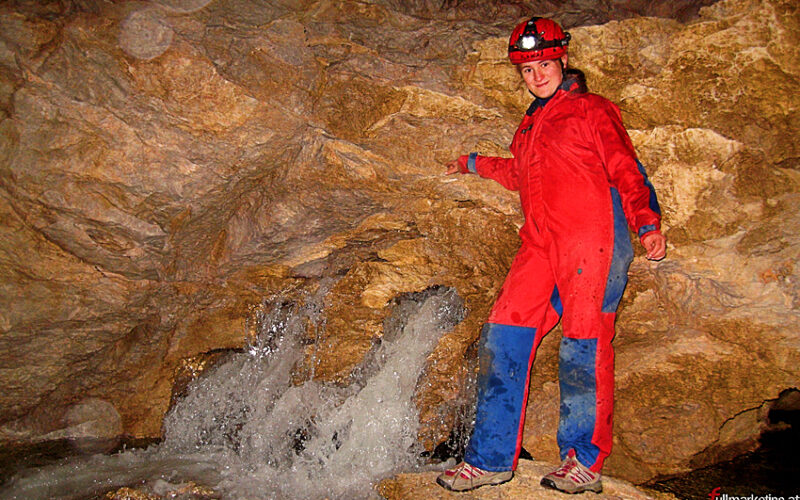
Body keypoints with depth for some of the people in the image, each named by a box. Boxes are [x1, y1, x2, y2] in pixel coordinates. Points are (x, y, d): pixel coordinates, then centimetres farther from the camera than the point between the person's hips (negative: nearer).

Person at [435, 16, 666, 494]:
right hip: (541, 247, 6)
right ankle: (491, 459, 3)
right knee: (503, 337, -3)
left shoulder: (592, 109, 7)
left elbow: (627, 171, 0)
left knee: (583, 348, -7)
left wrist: (647, 224, -14)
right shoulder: (530, 125, 25)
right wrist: (476, 164, 52)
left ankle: (586, 462, 8)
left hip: (592, 242, -6)